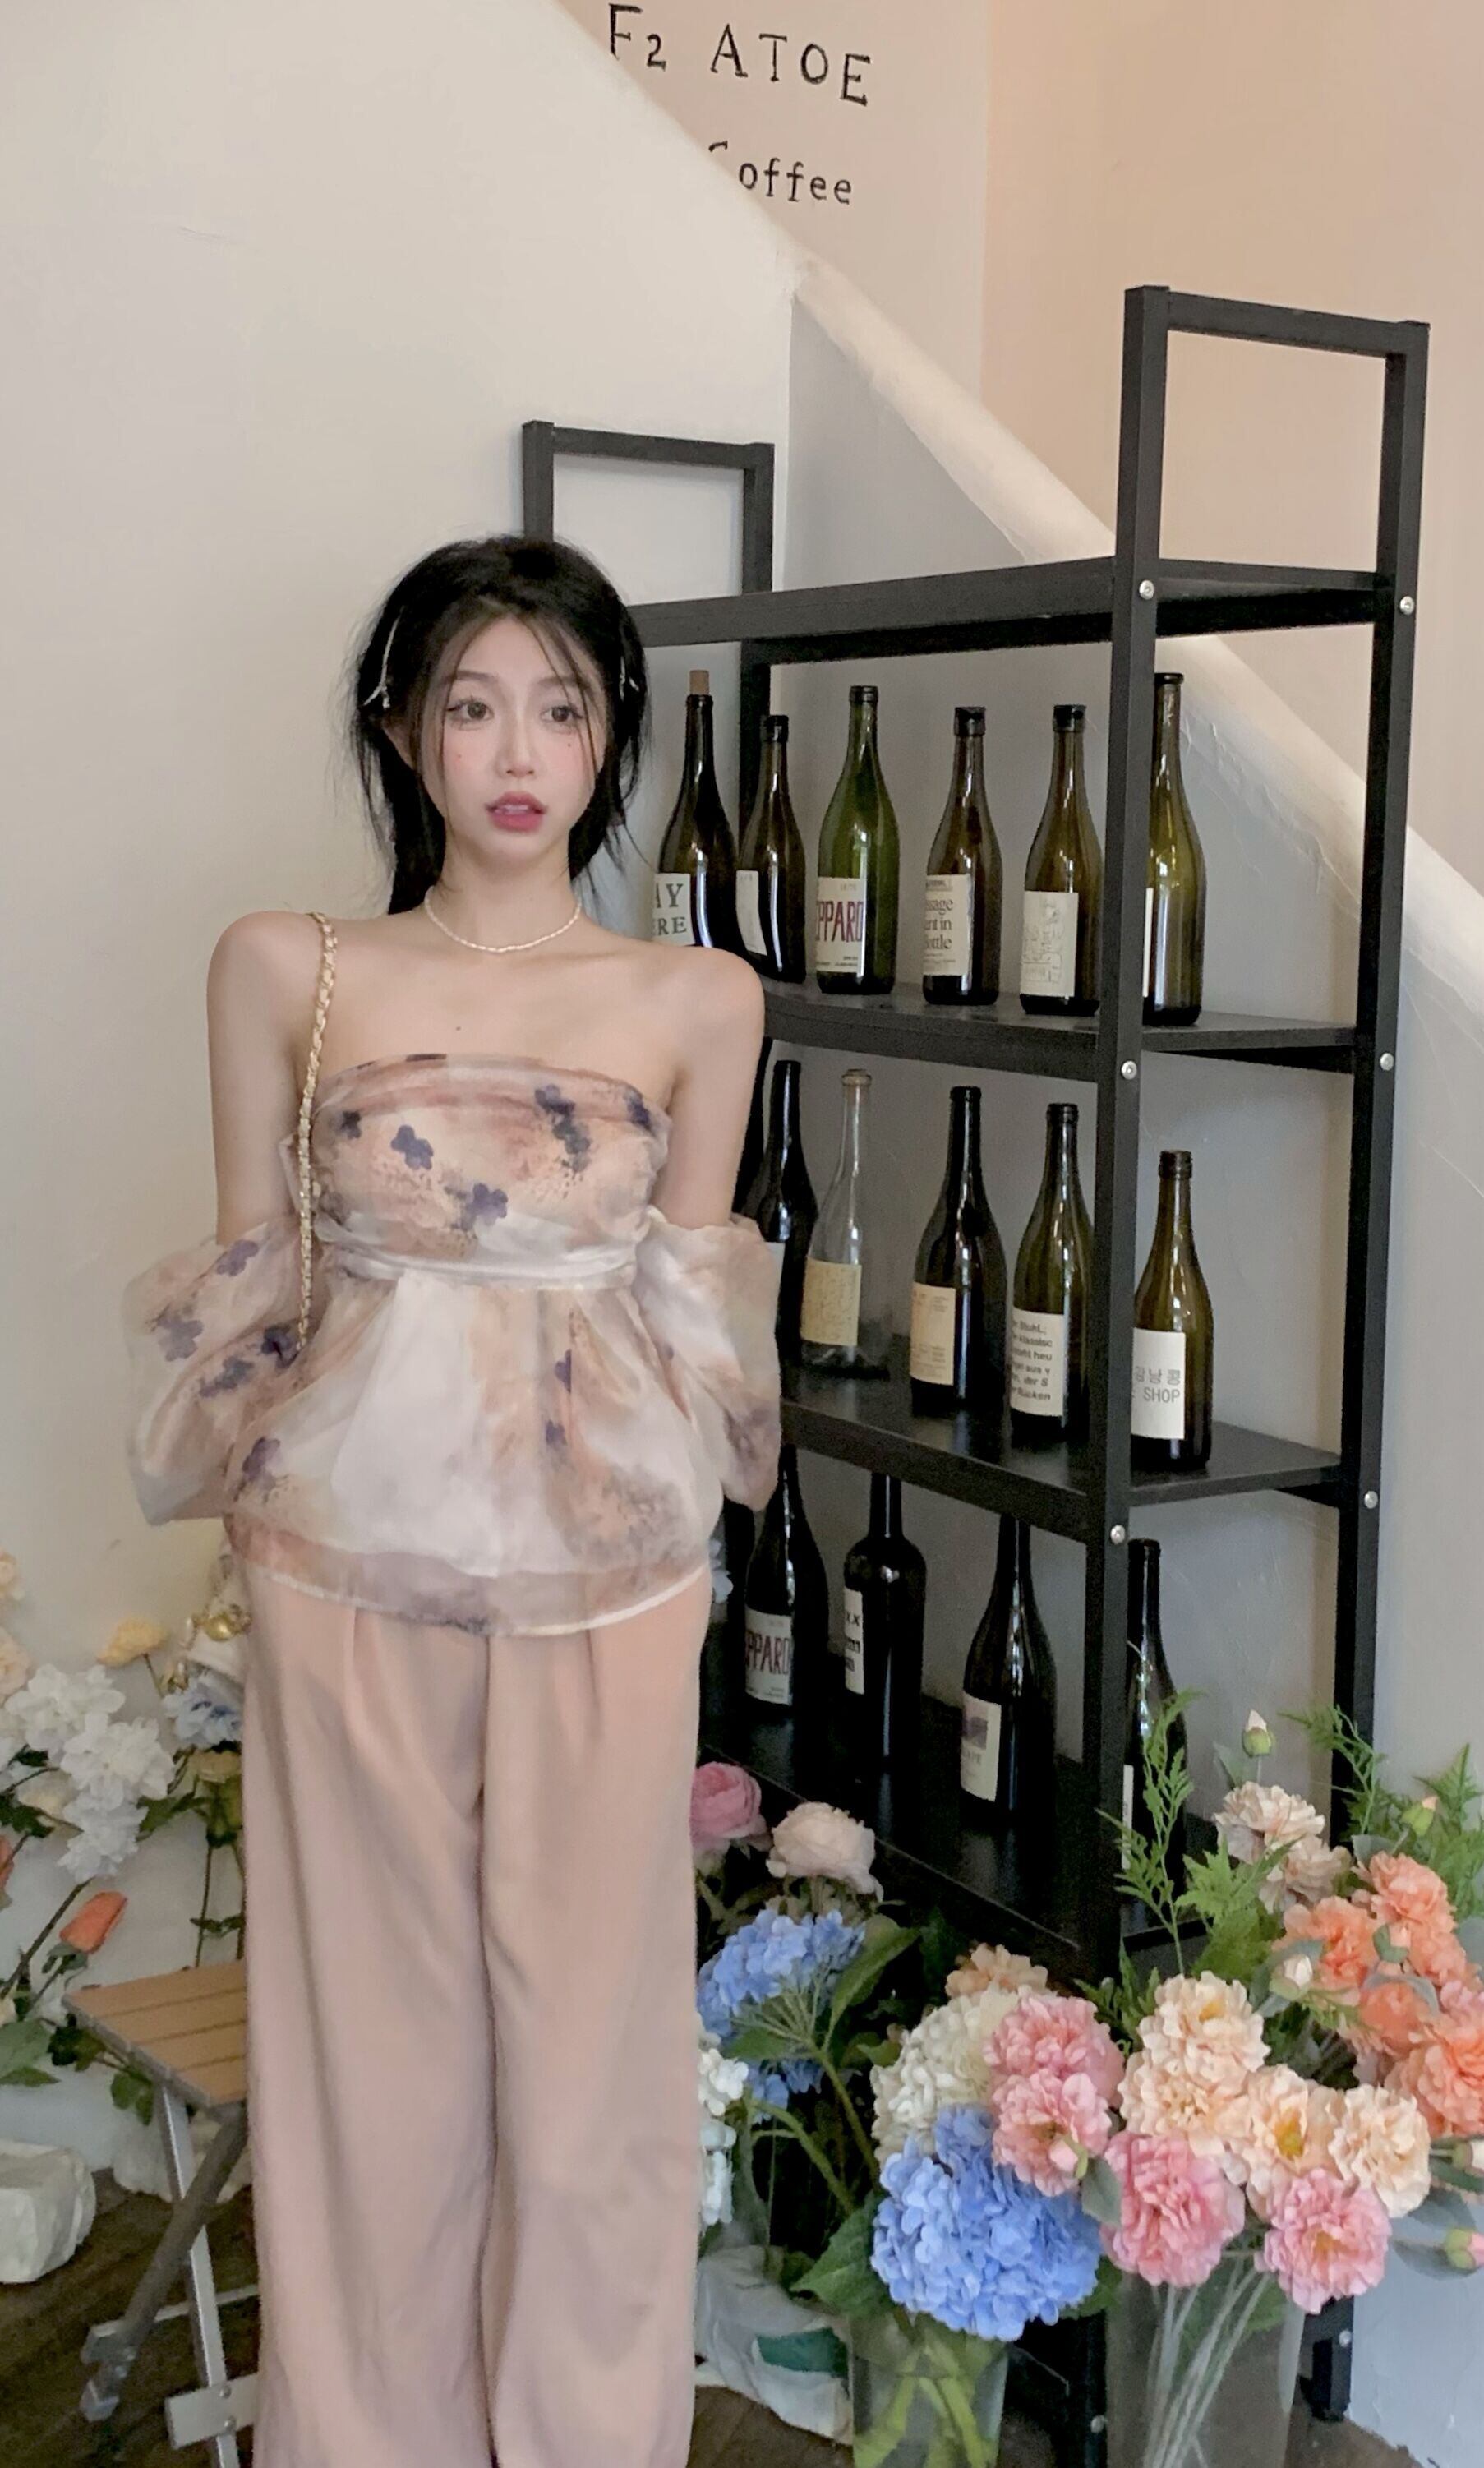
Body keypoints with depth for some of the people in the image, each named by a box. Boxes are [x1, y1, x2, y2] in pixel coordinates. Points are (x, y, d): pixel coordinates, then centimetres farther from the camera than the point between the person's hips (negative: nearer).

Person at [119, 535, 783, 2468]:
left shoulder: (700, 1003, 3)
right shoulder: (283, 972, 2)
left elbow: (694, 1320, 8)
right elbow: (250, 1296, 6)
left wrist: (659, 1524, 7)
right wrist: (277, 1513, 3)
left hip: (603, 1593, 0)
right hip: (351, 1579, 0)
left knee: (588, 2038, 8)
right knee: (373, 2040, 10)